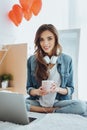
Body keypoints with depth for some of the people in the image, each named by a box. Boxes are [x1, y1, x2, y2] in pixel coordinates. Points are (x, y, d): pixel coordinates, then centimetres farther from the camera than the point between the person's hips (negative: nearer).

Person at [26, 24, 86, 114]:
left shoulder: (67, 60, 1)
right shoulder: (31, 60, 2)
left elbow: (70, 89, 5)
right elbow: (29, 88, 7)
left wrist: (58, 89, -16)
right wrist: (37, 91, -16)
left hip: (58, 102, -1)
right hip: (37, 102, 1)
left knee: (81, 106, -31)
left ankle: (48, 111, -15)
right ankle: (48, 111, -14)